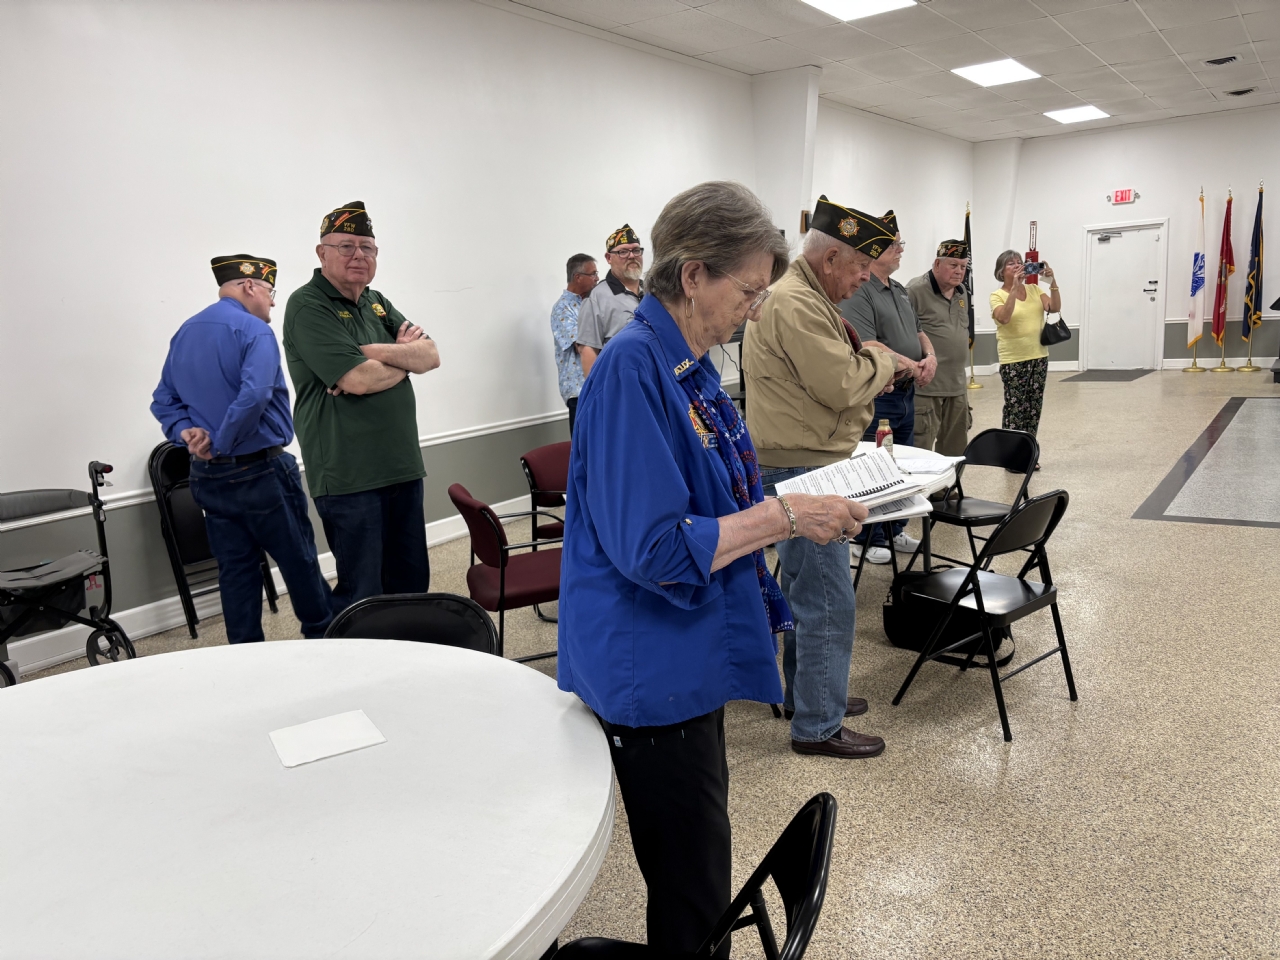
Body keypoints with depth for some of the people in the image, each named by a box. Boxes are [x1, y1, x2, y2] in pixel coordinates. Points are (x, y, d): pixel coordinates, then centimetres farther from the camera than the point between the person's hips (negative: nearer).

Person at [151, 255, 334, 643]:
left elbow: (163, 400, 12)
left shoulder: (184, 333, 13)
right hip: (259, 471, -7)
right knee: (299, 560, 8)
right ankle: (323, 634, 23)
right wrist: (221, 443, -17)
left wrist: (185, 431, -4)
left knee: (235, 570, 11)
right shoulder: (252, 329, -13)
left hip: (208, 476, 7)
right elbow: (254, 396, -28)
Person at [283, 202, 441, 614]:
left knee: (412, 584, 15)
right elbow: (358, 379, -20)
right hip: (348, 476, -7)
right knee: (362, 597, -1)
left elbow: (431, 356, 5)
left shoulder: (377, 303, 15)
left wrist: (381, 352, -13)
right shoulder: (307, 307, -9)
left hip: (402, 467, 7)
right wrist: (405, 356, -2)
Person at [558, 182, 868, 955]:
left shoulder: (690, 367, 7)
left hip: (690, 656, 9)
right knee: (692, 893, 7)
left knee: (698, 866, 23)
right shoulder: (634, 369, -22)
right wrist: (783, 517, -20)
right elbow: (653, 550, -26)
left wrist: (797, 506, 7)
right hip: (655, 670, -9)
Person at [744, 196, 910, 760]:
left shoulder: (808, 298, 17)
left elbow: (833, 375, 22)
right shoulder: (794, 303, -19)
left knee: (805, 589, 20)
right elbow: (841, 384, -23)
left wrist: (871, 366, 4)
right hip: (801, 471, -12)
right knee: (829, 601, -5)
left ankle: (806, 695, 34)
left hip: (803, 467, 12)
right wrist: (883, 363, -5)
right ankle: (818, 727, 6)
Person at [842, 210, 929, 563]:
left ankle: (895, 530, 29)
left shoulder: (899, 290, 15)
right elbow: (868, 347, -24)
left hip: (906, 393, 9)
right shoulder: (857, 292, -15)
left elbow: (918, 331, 23)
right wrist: (912, 366, -18)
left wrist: (929, 355, 2)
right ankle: (867, 539, 11)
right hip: (877, 397, -9)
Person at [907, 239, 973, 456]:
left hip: (957, 387, 8)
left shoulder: (961, 293, 14)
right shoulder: (916, 291, -13)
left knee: (956, 450, 16)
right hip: (925, 387, -8)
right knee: (921, 449, -6)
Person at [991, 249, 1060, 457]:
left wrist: (1052, 282, -16)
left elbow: (1055, 308, -5)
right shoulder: (998, 295, -6)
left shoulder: (1034, 289, 8)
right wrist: (1014, 288, -28)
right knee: (1015, 407, -4)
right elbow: (1003, 318, -25)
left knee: (1034, 407, 9)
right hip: (1013, 360, -5)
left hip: (1039, 356, 5)